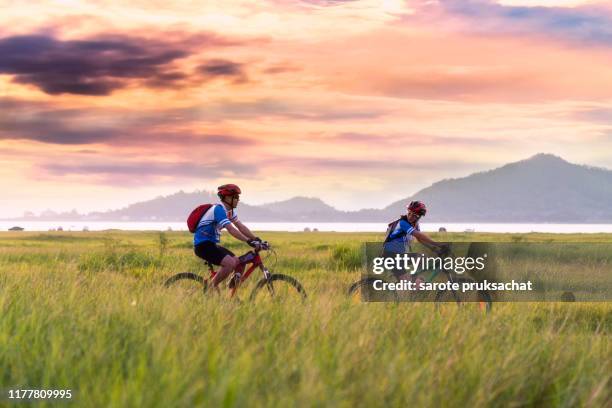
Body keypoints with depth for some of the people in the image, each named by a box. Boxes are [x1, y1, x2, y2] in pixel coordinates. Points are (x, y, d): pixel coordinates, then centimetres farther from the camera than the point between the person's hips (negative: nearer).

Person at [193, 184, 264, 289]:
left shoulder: (230, 210, 10)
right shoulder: (219, 209, -20)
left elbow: (241, 226, 8)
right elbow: (231, 230, -28)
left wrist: (257, 239, -2)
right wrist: (249, 241, -33)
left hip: (212, 244, 10)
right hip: (203, 244, -10)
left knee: (238, 263, 1)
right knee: (230, 263, -25)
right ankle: (212, 288, -12)